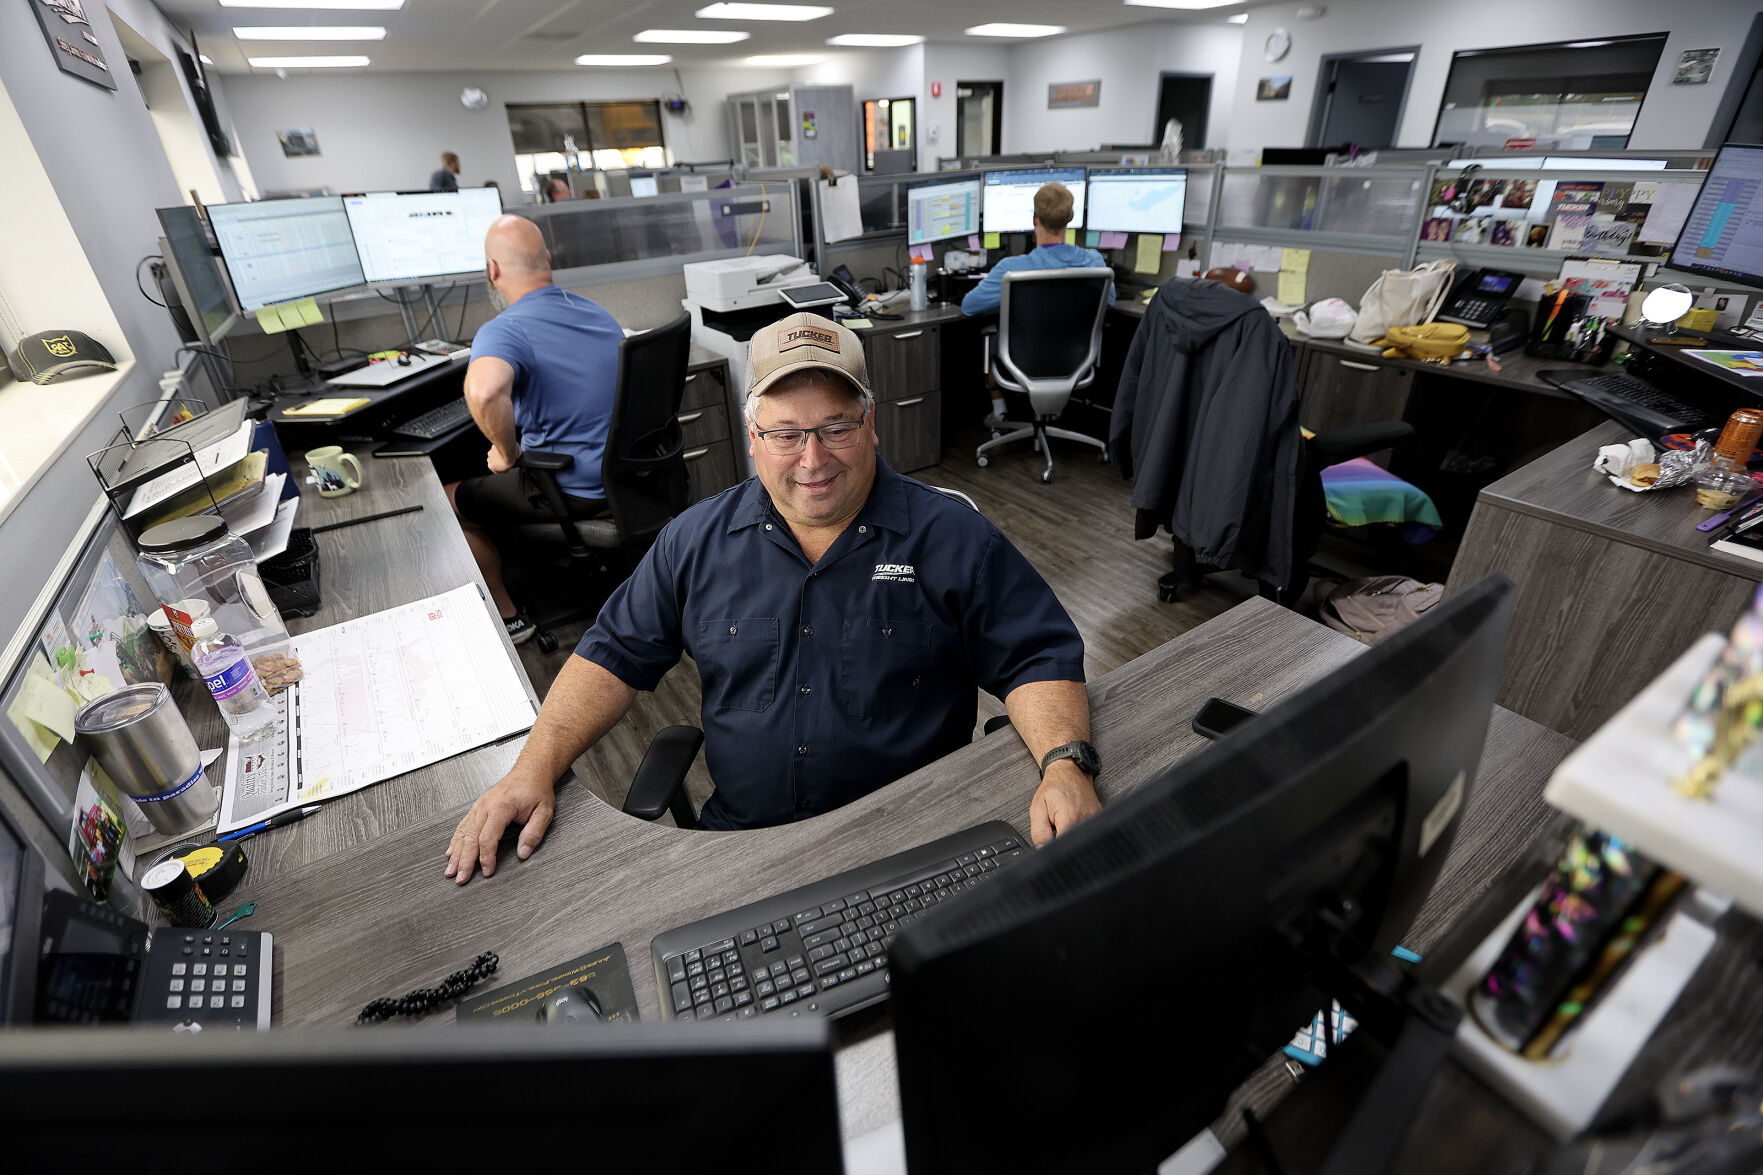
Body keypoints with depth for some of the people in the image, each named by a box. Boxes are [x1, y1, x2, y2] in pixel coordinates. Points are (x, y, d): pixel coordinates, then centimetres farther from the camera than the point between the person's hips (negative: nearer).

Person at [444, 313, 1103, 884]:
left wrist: (1065, 764, -22)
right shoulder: (696, 541, 3)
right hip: (737, 842, 3)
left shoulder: (954, 541, -5)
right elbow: (615, 655, 9)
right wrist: (535, 767, -2)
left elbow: (1038, 659, -4)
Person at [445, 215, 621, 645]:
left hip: (572, 492, -8)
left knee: (449, 501, 16)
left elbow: (483, 391, -44)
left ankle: (508, 617, 24)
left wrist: (507, 452, -23)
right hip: (624, 473, 8)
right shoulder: (600, 314, 6)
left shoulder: (503, 332, -21)